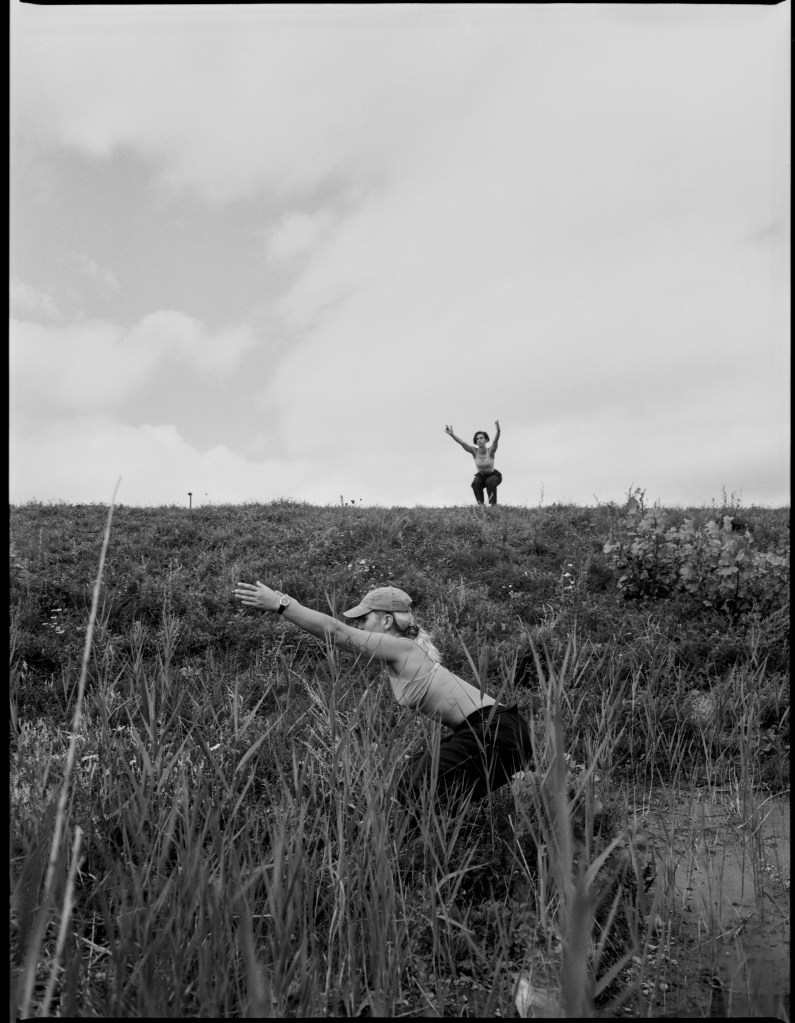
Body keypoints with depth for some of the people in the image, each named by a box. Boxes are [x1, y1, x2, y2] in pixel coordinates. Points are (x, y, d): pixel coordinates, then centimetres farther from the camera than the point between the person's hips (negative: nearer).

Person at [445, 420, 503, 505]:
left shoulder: (491, 451, -24)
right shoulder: (474, 451, -19)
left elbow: (496, 440, -44)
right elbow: (462, 443, -33)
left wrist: (498, 430, -65)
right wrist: (452, 434, -49)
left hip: (493, 476, -2)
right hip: (480, 476, 2)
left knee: (490, 482, -35)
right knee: (475, 483, -31)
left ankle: (493, 503, -19)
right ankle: (480, 504, -16)